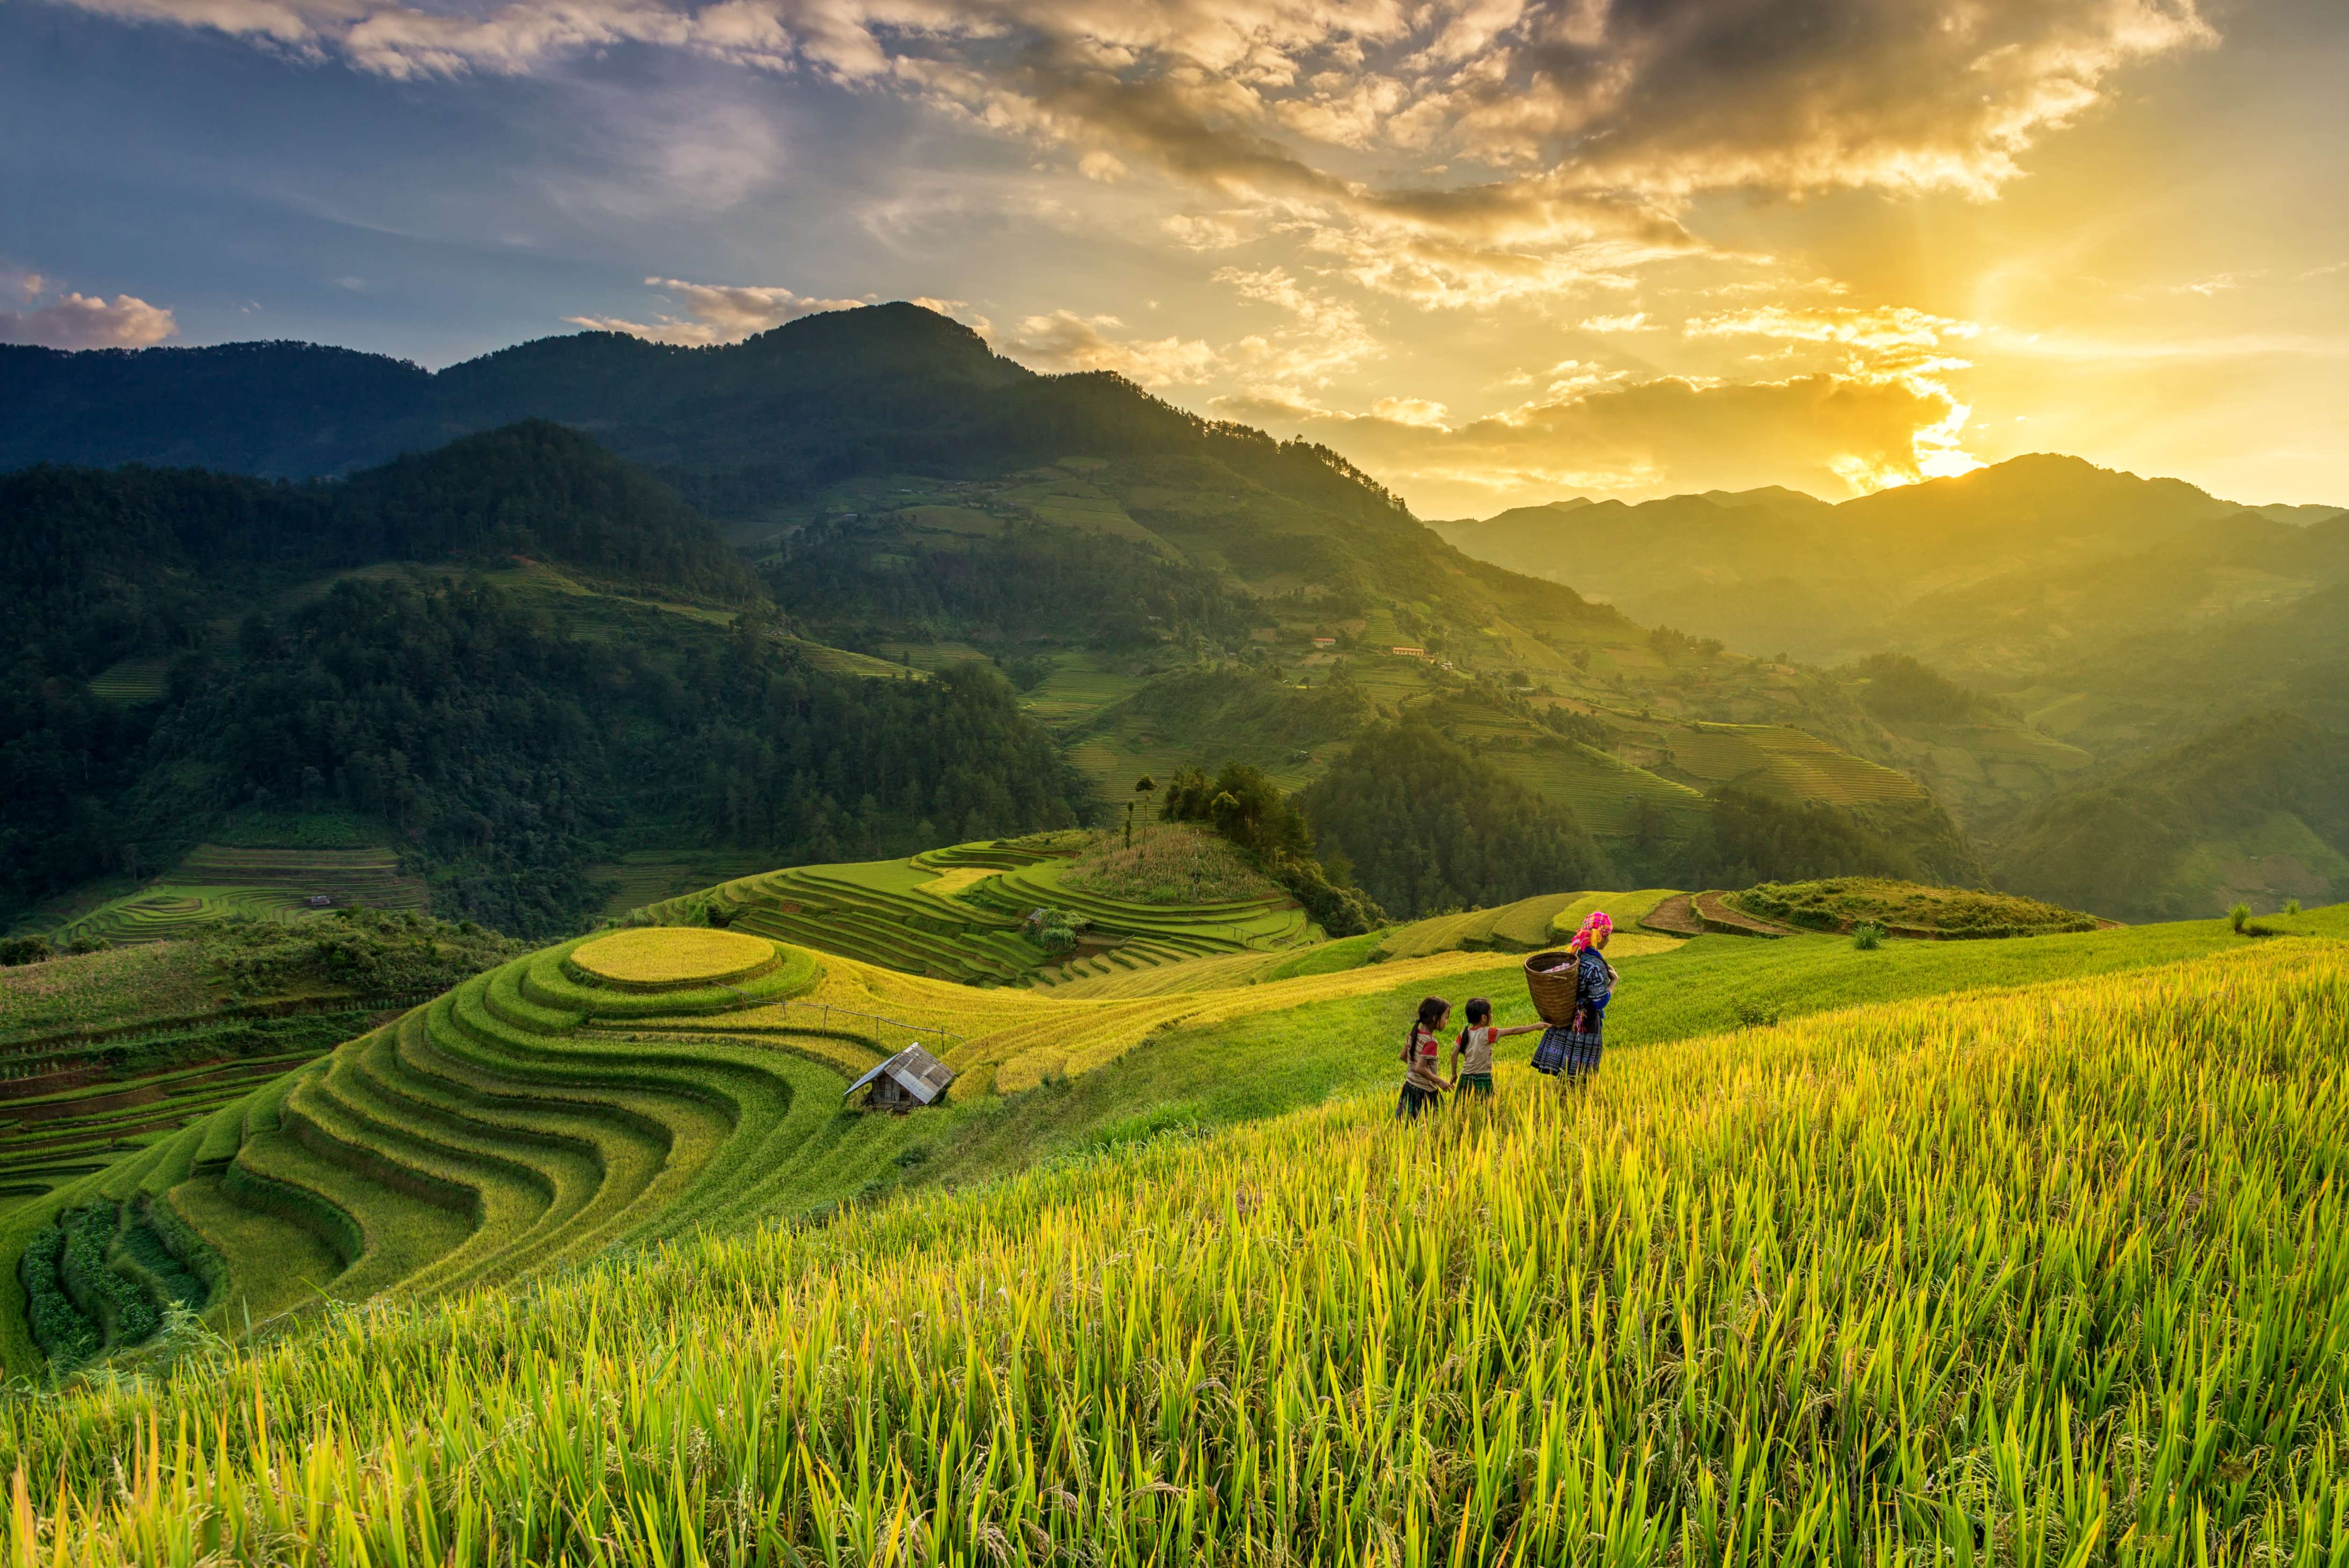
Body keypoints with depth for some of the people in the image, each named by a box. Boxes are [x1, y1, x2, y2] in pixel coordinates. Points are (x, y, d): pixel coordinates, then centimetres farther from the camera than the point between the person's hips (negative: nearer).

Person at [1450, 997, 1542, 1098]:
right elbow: (1513, 1031, -10)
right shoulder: (1487, 1034, -11)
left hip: (1466, 1078, 5)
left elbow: (1454, 1055, 4)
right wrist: (1536, 1027, -5)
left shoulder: (1464, 1034, 3)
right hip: (1482, 1079, -5)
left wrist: (1454, 1074, 15)